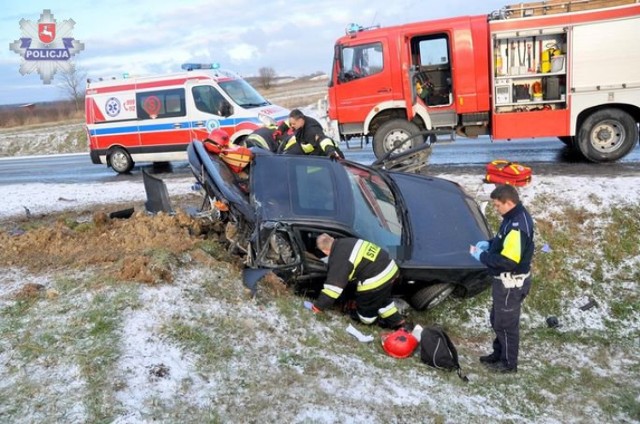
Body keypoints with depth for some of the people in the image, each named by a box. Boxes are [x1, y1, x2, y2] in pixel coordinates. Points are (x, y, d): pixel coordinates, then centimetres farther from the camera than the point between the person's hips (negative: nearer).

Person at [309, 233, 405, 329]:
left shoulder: (339, 259, -18)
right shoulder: (346, 242, 7)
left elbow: (333, 286, -19)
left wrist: (318, 306, -11)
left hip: (375, 280, -10)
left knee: (365, 309, 16)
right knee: (383, 298, 35)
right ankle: (396, 321, 43)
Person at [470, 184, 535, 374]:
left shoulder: (517, 226, -29)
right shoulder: (517, 217, 3)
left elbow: (508, 261, -31)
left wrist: (482, 256, -19)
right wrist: (487, 244, 4)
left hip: (511, 283, -10)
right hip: (507, 280, 10)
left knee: (506, 323, 7)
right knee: (497, 319, 23)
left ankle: (509, 363, 23)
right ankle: (499, 353, 39)